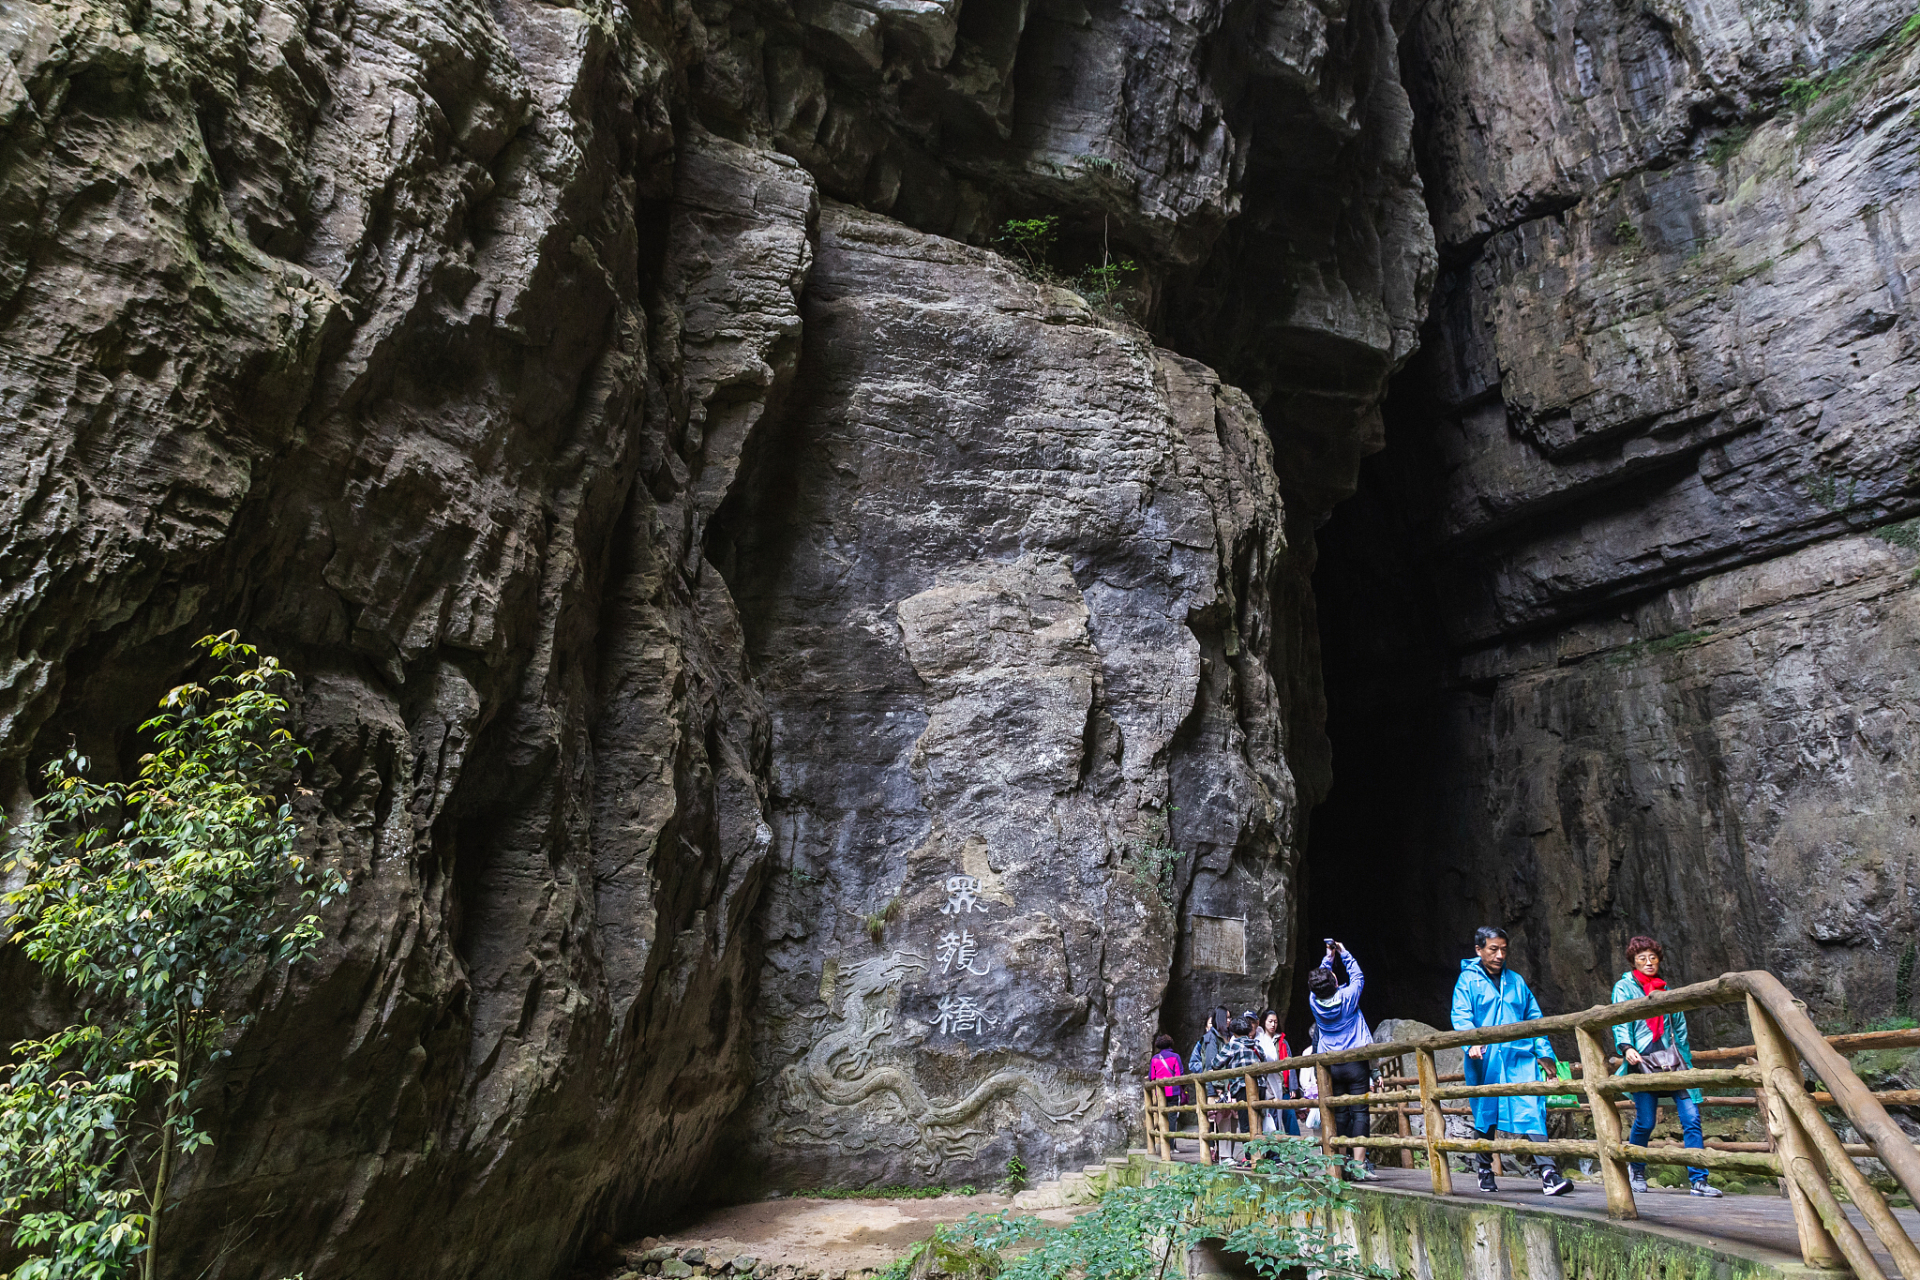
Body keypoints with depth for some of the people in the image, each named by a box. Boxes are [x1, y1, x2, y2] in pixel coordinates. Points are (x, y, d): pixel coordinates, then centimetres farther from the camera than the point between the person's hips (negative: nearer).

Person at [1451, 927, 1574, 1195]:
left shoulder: (1516, 981, 16)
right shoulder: (1468, 980, 4)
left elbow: (1534, 1019, 21)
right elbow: (1461, 1016, -7)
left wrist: (1544, 1054, 15)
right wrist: (1472, 1042, -24)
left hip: (1520, 1056, 2)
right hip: (1485, 1059, -2)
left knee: (1531, 1110, -11)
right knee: (1485, 1113, 6)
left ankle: (1548, 1173, -15)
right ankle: (1485, 1171, 21)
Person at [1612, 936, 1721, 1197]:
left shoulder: (1666, 991, 20)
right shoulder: (1624, 987, 8)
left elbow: (1680, 1030, 23)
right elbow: (1620, 1021, -4)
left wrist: (1687, 1064, 17)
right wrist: (1626, 1047, -22)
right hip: (1642, 1060, -4)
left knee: (1691, 1117, -9)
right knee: (1645, 1121, -3)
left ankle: (1698, 1181, -3)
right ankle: (1636, 1170, 19)